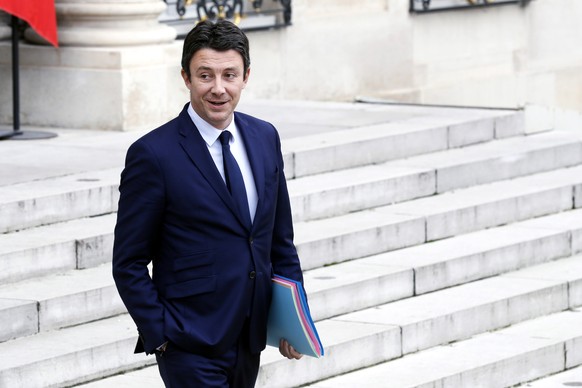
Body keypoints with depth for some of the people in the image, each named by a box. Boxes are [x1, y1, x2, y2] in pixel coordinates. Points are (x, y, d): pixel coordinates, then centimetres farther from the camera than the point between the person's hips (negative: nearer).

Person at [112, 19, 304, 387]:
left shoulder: (265, 137, 6)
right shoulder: (153, 155, -12)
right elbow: (128, 263, -9)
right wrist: (160, 338, -13)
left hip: (249, 342, 6)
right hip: (192, 349, -6)